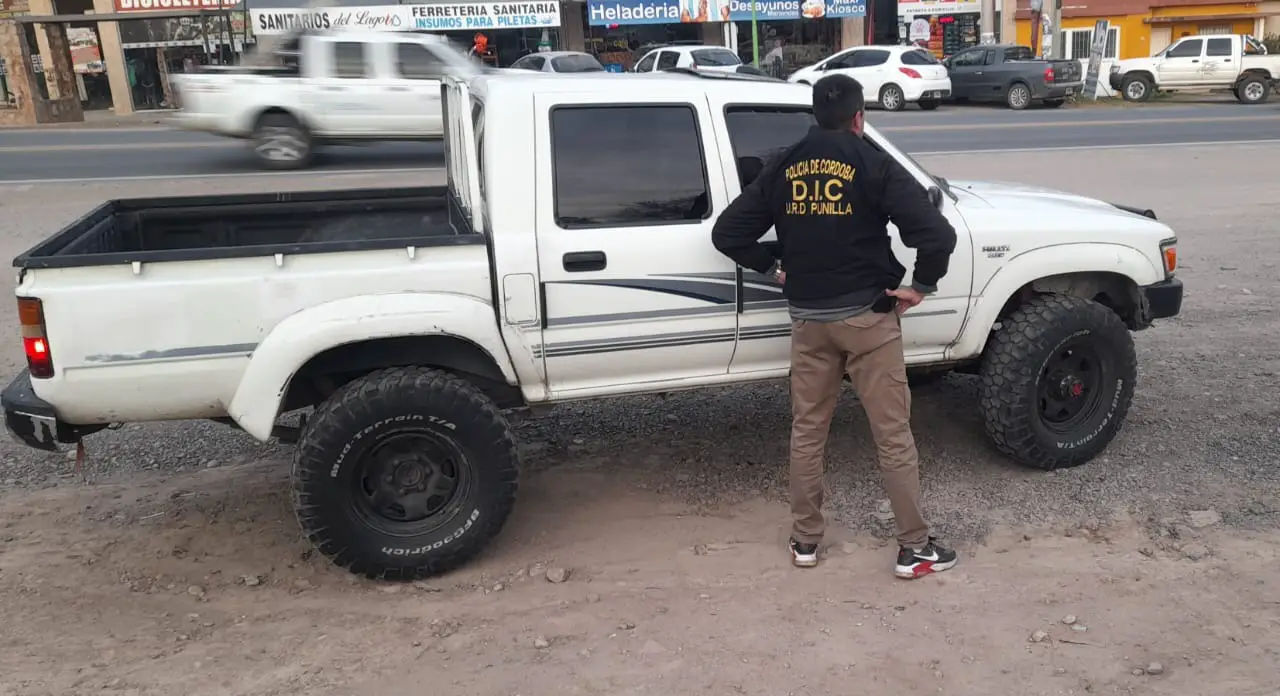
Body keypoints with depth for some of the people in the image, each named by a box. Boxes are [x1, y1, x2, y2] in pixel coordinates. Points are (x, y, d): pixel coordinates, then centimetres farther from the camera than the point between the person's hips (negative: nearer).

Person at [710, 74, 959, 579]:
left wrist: (773, 269, 10)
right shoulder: (874, 165, -8)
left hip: (808, 318, 4)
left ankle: (805, 540, 23)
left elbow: (727, 232, 4)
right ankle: (914, 547, 13)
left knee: (807, 430, 15)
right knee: (893, 434, 5)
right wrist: (920, 286, -6)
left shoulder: (783, 168, 4)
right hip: (867, 316, -3)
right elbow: (937, 233, -19)